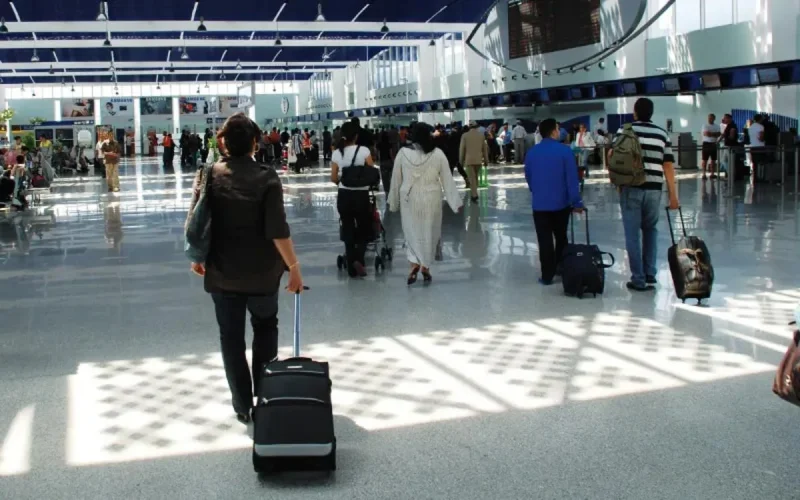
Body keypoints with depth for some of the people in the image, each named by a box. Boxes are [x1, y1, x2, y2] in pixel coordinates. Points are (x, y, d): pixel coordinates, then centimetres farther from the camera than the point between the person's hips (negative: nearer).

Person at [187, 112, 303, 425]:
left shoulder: (209, 175, -5)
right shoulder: (266, 177, -12)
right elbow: (278, 230, -17)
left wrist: (196, 258, 14)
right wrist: (293, 266, -9)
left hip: (222, 272, 1)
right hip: (261, 272, -1)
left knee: (231, 338, 12)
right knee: (265, 326, 23)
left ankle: (243, 407, 18)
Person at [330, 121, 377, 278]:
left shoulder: (336, 153, -1)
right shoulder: (364, 151, -9)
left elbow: (333, 178, 1)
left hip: (344, 196, 3)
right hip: (361, 195, -2)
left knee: (348, 232, 11)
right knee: (365, 231, 13)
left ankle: (352, 268, 14)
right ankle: (358, 258, -11)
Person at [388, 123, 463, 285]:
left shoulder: (403, 153, -7)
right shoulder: (438, 153, -7)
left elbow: (396, 180, 1)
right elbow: (447, 179, -3)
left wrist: (393, 202, 13)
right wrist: (456, 201, 4)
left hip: (410, 200, 0)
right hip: (431, 199, 0)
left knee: (412, 233, 10)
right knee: (429, 233, 13)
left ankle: (414, 265, -10)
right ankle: (425, 268, 20)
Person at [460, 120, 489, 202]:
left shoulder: (465, 135, -5)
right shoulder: (481, 135, 2)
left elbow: (462, 149, -2)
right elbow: (485, 148, 7)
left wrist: (461, 160, 7)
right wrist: (486, 160, 15)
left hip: (469, 159, -3)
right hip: (478, 159, 3)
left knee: (472, 178, -3)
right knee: (475, 177, 17)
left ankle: (474, 195, -11)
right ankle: (474, 193, 24)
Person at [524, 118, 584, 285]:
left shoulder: (531, 152, 2)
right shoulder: (565, 151, -10)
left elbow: (528, 178, 13)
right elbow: (572, 179, -13)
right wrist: (577, 202, -8)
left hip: (539, 204, 1)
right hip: (561, 203, -1)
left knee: (545, 241, 3)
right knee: (561, 238, 17)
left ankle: (547, 275, 3)